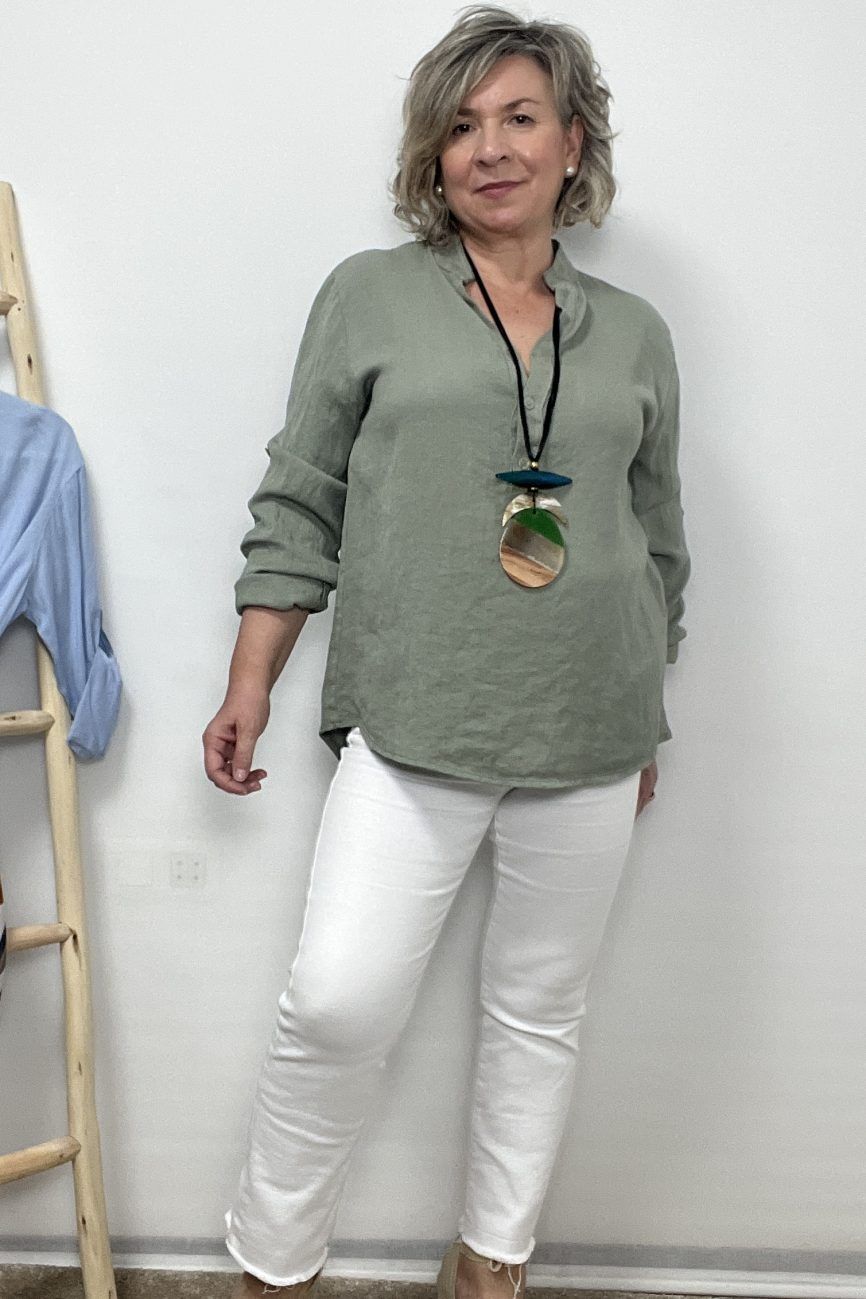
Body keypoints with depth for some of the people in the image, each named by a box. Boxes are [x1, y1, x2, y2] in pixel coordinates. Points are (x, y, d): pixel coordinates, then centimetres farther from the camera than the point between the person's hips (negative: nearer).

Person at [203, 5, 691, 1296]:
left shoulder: (635, 332, 11)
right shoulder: (370, 294, 4)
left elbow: (658, 543, 16)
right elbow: (298, 506, 4)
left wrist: (648, 727, 18)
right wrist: (250, 688, 0)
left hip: (590, 738, 3)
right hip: (411, 723, -2)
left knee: (540, 1013, 12)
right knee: (339, 1000, -11)